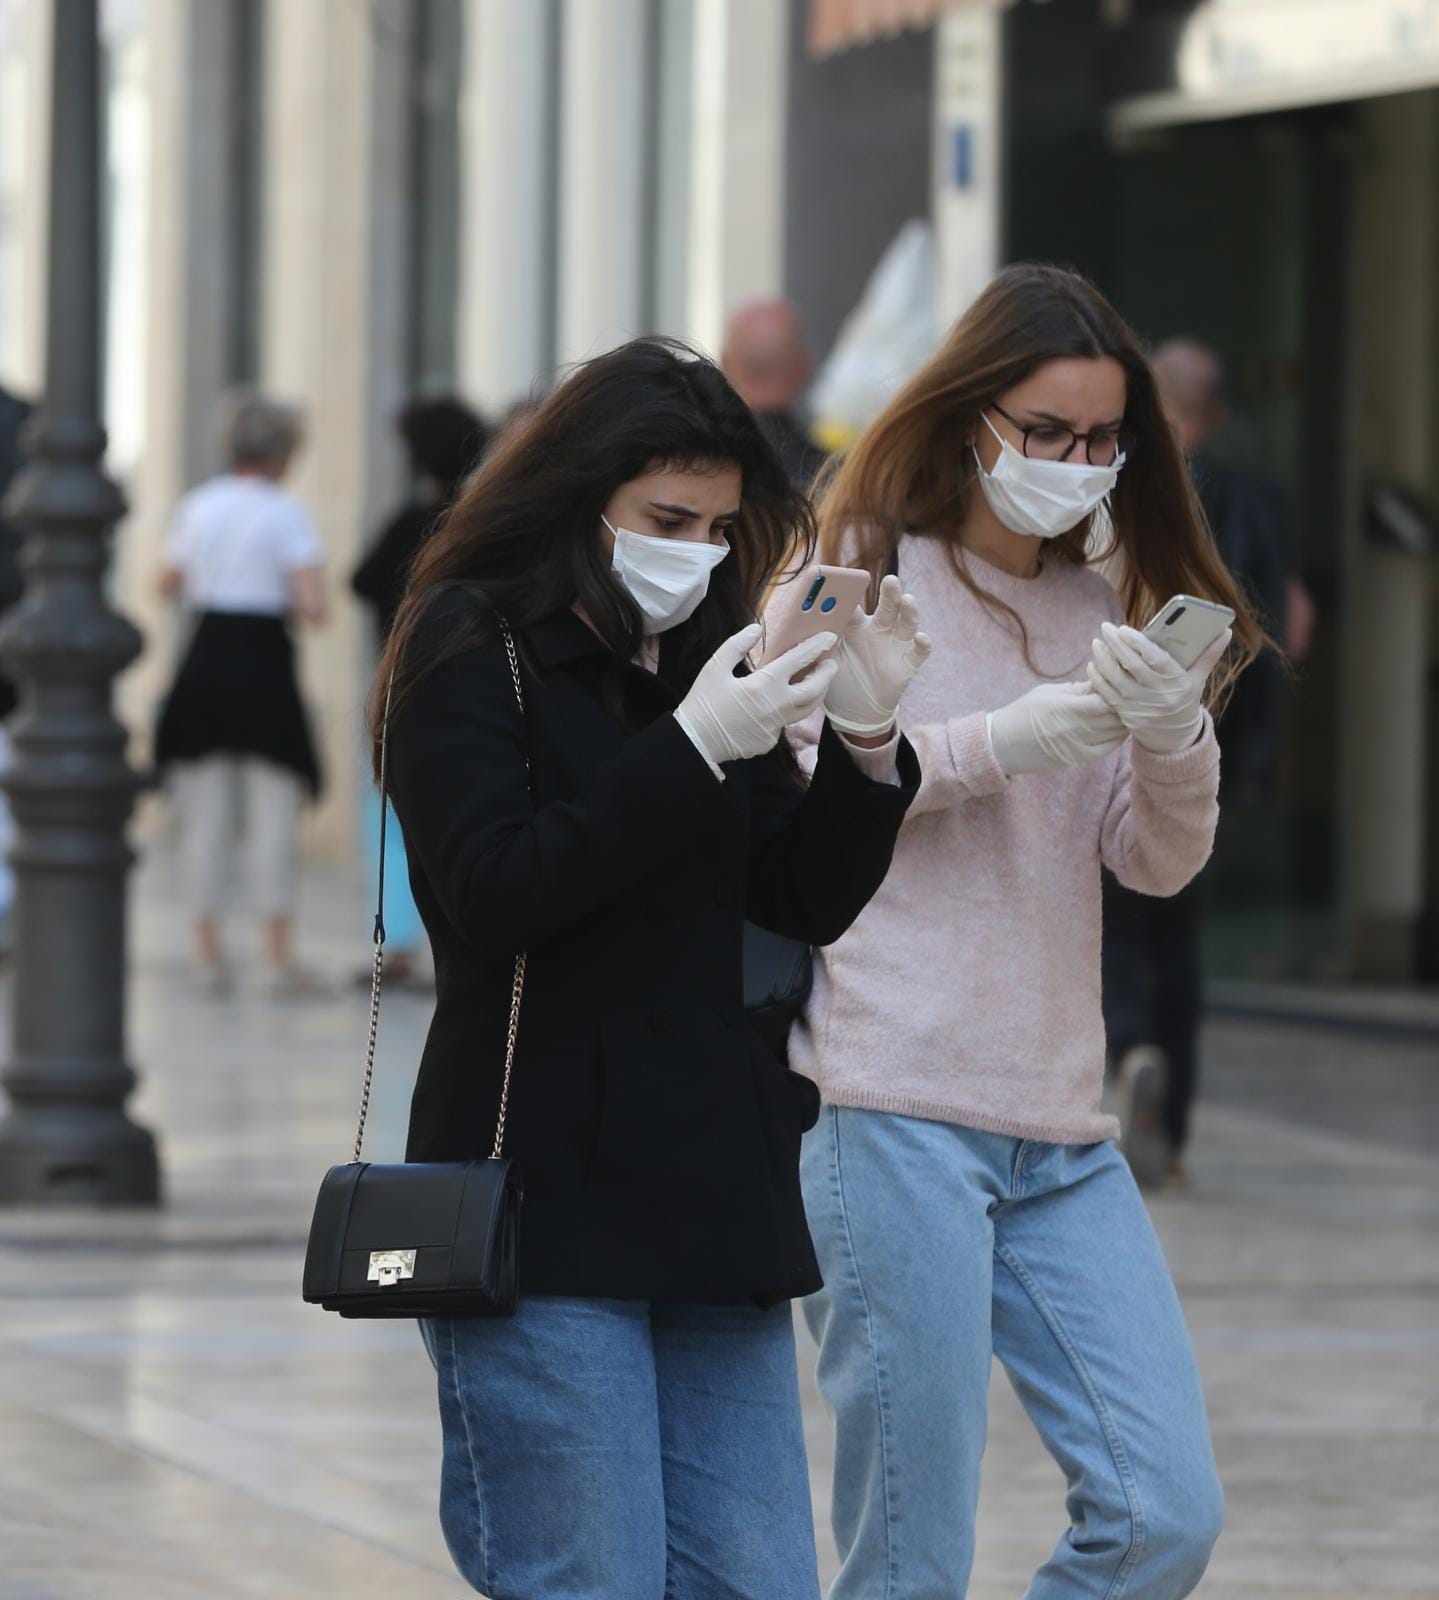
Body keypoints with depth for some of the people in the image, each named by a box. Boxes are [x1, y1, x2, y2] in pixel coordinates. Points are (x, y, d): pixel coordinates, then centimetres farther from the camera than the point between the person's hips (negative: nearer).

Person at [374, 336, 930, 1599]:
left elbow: (805, 903, 14)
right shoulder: (471, 651, -4)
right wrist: (692, 748, -21)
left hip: (713, 1196, 7)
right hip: (546, 1200, -7)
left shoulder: (701, 657, 15)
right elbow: (494, 891, -17)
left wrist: (864, 739, -3)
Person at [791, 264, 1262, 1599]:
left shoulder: (1095, 608, 16)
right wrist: (1004, 741, -18)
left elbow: (1159, 862, 10)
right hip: (894, 1116, -6)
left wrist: (1174, 739, -11)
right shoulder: (868, 570, 1)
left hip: (1058, 1134, 6)